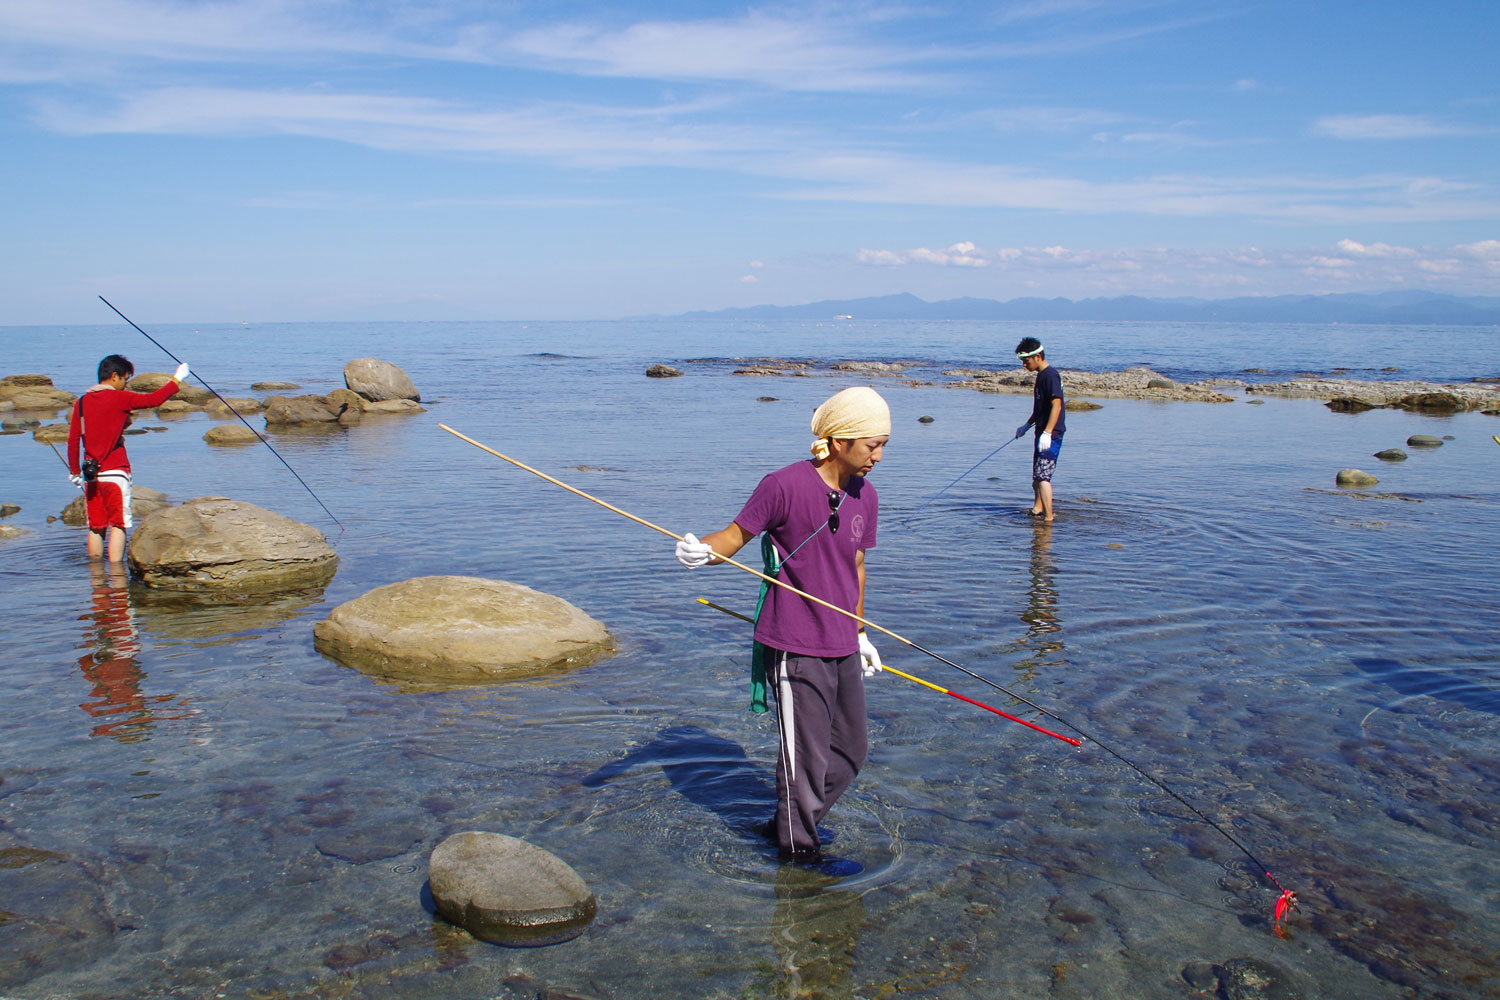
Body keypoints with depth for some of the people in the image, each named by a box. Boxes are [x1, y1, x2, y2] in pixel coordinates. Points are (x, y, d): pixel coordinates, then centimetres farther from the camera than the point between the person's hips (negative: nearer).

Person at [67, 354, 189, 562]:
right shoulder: (120, 399, -8)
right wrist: (176, 380, 8)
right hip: (115, 473, -5)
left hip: (90, 475, 5)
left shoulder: (81, 402, 7)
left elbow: (73, 440, 7)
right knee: (118, 524, -1)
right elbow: (154, 399, -4)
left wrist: (74, 471, 14)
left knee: (95, 527, 12)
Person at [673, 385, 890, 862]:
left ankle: (791, 823, 37)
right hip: (795, 648, -8)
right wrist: (702, 550, -33)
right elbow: (735, 536, -11)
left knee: (850, 752, 17)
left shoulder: (865, 497, 7)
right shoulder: (784, 486, -14)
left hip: (841, 648, 8)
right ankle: (798, 849, 22)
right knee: (806, 758, 0)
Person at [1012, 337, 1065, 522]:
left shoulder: (1050, 375, -16)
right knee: (1037, 475, 17)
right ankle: (1037, 510, 29)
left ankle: (1048, 517, -9)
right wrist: (1027, 425, 31)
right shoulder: (1041, 375, 15)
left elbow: (1056, 405, -24)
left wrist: (1047, 433, -29)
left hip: (1051, 435, -10)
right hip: (1041, 433, 10)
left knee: (1043, 476, -12)